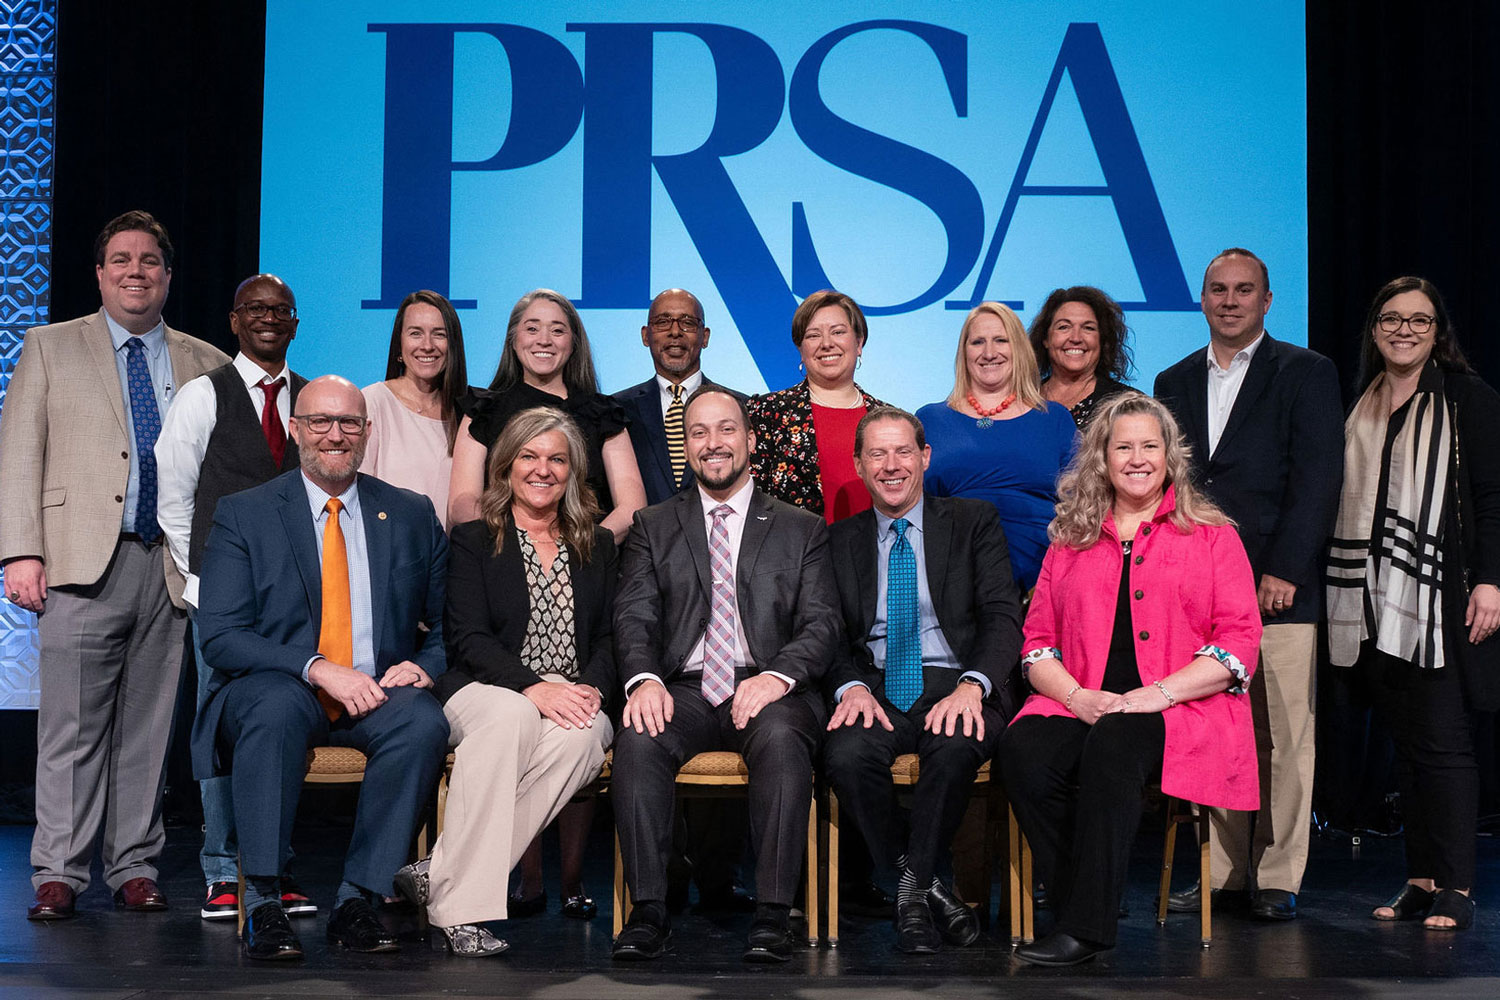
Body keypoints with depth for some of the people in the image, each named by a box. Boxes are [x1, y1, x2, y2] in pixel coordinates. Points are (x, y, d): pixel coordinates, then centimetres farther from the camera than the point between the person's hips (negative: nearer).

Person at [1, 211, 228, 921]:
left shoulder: (205, 364, 14)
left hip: (172, 568, 2)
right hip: (84, 566, -2)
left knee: (149, 729, 5)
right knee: (71, 728, -3)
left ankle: (134, 868, 14)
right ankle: (58, 875, 4)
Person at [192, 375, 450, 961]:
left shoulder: (412, 516, 13)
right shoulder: (243, 514, 5)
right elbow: (220, 637, -5)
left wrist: (424, 666, -9)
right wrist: (318, 669, -19)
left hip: (378, 692, 2)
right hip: (275, 688, -2)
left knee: (424, 721, -31)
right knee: (277, 709, -37)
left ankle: (356, 899, -25)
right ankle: (262, 904, -30)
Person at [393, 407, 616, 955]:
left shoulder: (598, 547, 21)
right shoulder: (472, 541, 11)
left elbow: (610, 638, 13)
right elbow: (470, 639, -2)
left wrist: (589, 688, -10)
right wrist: (532, 687, -19)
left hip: (572, 702, 2)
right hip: (486, 690, -2)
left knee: (584, 733, -35)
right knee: (511, 717, -39)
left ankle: (442, 873, -33)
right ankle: (461, 907, -38)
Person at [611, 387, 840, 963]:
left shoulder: (802, 530, 15)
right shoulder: (653, 528, 18)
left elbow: (821, 624, 4)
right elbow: (634, 616, 6)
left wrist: (778, 676, -17)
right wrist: (643, 679, -16)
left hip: (767, 691, -1)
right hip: (682, 690, 1)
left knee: (782, 738, -35)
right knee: (638, 739, -31)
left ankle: (773, 915, -32)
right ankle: (648, 912, -27)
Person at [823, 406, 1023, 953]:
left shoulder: (974, 522, 10)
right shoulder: (840, 540, 16)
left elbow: (1003, 616, -1)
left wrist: (971, 686, -20)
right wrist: (852, 687, -14)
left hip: (955, 687, -2)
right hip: (877, 691, 2)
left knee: (955, 747, -36)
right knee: (847, 754, -32)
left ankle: (913, 887, -16)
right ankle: (929, 886, -13)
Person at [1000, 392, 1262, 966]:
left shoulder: (1211, 536, 13)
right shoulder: (1070, 540, 21)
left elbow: (1239, 642, 2)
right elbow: (1038, 642, 16)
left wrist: (1154, 695, -11)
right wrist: (1078, 696, -6)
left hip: (1183, 710, -3)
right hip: (1081, 708, 3)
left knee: (1111, 747, -36)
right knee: (1022, 749, -30)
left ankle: (1087, 927, -32)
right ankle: (1074, 904, -23)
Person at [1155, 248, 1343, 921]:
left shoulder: (1306, 374, 4)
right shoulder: (1175, 382, 17)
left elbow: (1316, 480, -4)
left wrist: (1282, 571, -12)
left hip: (1279, 588, -4)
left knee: (1286, 738, -2)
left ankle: (1278, 880, 7)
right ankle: (1224, 873, 14)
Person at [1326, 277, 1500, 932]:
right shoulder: (1358, 406, 16)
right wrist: (1343, 594, 10)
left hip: (1441, 597, -5)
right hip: (1376, 602, 5)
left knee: (1442, 742, -6)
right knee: (1406, 744, 7)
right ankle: (1421, 879, 12)